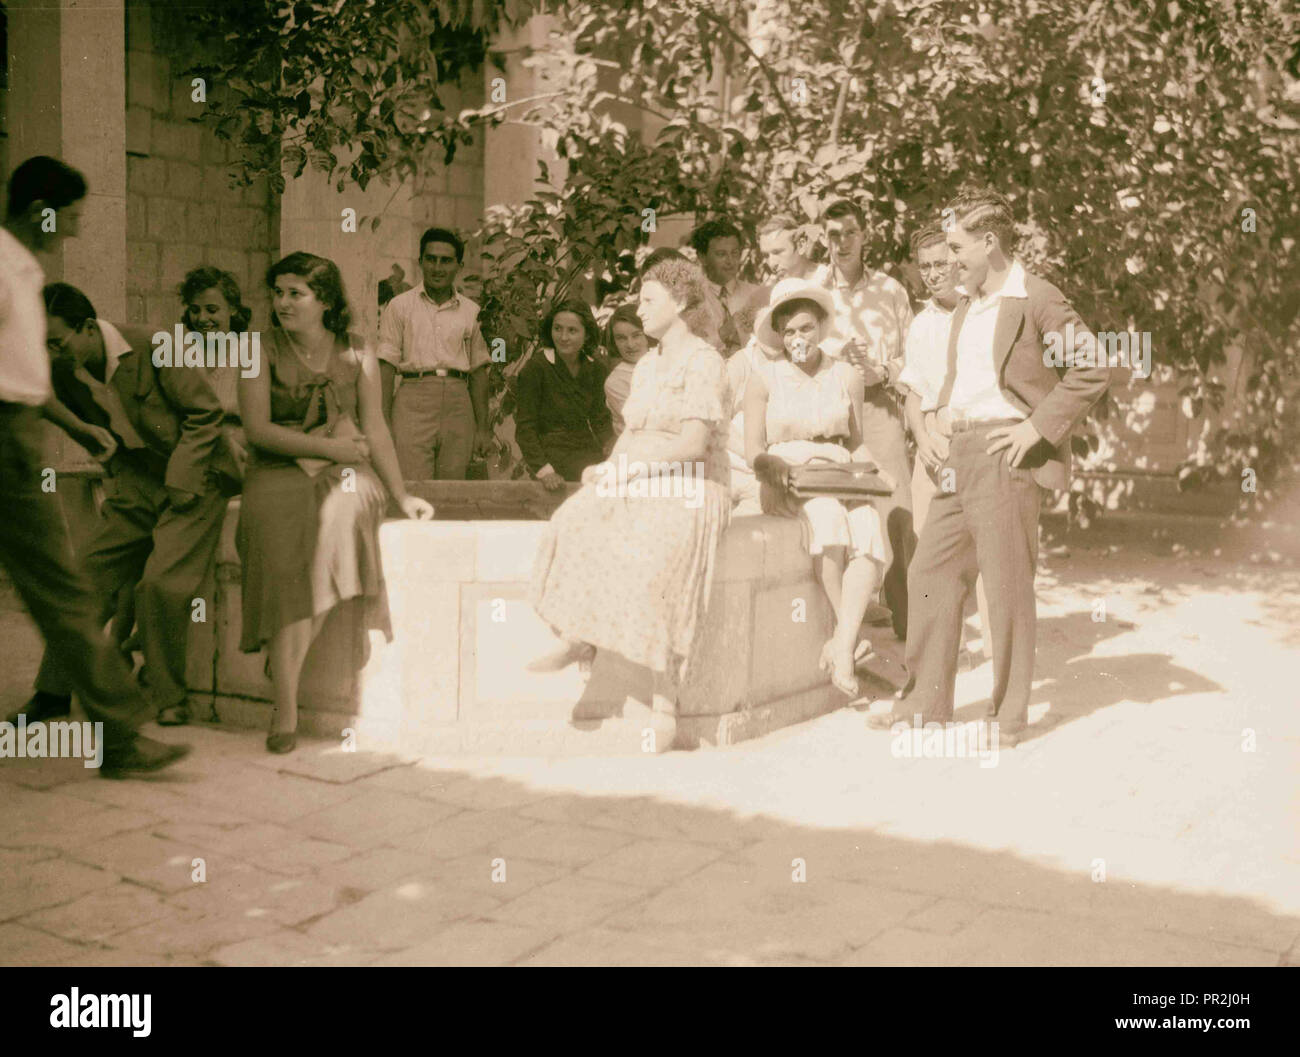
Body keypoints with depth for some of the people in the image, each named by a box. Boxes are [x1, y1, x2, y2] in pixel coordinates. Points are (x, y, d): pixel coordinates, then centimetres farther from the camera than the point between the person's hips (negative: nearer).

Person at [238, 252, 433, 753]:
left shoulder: (356, 354, 9)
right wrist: (329, 446, -10)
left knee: (337, 510, -35)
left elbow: (375, 430, 9)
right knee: (280, 540, -31)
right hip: (279, 473, -1)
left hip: (344, 472, 1)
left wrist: (401, 494, 5)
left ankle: (286, 654, -21)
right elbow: (258, 429, -4)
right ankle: (286, 707, -27)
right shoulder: (264, 353, 6)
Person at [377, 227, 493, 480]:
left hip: (458, 402, 2)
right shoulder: (400, 306, 7)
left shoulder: (471, 311, 14)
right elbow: (387, 366, 2)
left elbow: (479, 371, 13)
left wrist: (483, 428, 9)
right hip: (414, 399, -2)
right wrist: (384, 421, -6)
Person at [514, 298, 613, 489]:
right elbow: (525, 427, -11)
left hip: (589, 453, 4)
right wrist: (543, 470, -20)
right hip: (551, 456, -4)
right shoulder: (535, 368, -11)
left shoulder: (598, 367, 3)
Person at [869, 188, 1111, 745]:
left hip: (1004, 453, -8)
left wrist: (1038, 427, -15)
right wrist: (936, 414, 12)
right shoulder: (966, 306, 18)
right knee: (932, 572, 8)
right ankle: (927, 701, 18)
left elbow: (1093, 369, -12)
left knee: (1006, 584, -1)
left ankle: (1009, 715, 12)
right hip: (956, 453, 8)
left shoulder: (1036, 299, -7)